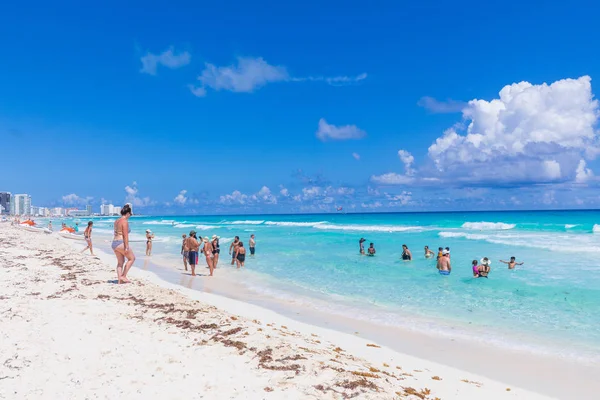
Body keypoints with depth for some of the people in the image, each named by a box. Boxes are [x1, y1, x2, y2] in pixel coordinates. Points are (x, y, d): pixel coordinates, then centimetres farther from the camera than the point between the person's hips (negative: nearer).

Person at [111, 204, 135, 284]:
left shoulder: (117, 221, 15)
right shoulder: (125, 221, -14)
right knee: (132, 258, 8)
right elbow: (125, 235, -18)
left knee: (120, 262, 15)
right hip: (121, 243, -9)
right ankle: (123, 276, 6)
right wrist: (126, 247, -18)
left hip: (114, 243, 9)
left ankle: (119, 279, 13)